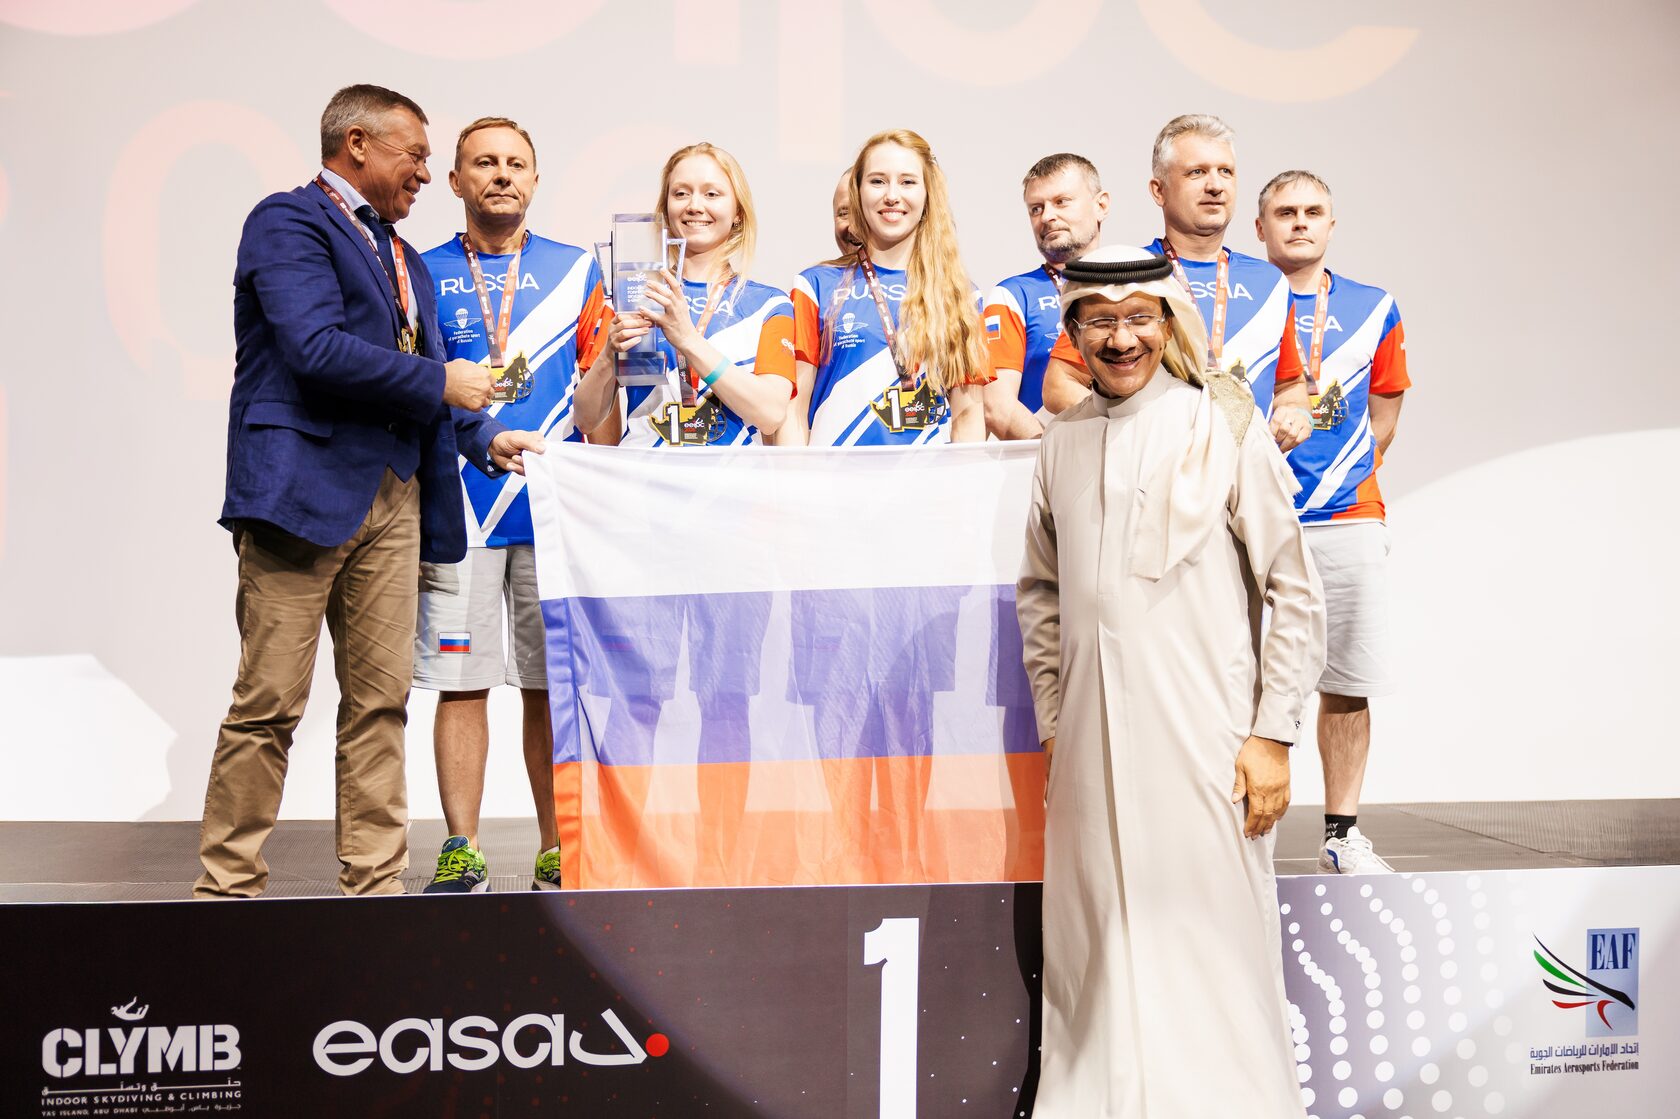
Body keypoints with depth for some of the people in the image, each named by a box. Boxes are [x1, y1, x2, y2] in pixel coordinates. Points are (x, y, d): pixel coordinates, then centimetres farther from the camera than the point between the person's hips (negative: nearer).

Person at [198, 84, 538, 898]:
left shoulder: (403, 257, 25)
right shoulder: (288, 220, -2)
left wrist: (485, 438, 8)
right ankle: (227, 886, 5)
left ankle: (374, 880, 12)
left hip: (393, 497, 8)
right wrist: (439, 383, -9)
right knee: (270, 702, -5)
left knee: (380, 699, 6)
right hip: (303, 487, -8)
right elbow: (316, 348, -16)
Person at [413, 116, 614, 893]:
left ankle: (557, 854, 11)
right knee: (461, 682, 1)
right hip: (455, 510, 0)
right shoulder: (422, 272, 9)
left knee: (552, 685, 2)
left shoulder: (576, 269, 10)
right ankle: (460, 852, 10)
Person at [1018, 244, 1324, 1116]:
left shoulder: (1224, 427, -2)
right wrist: (1052, 724, 13)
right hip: (1092, 741, 4)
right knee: (1099, 940, 11)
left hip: (1204, 736, -4)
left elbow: (1295, 593, -2)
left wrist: (1273, 733, -7)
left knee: (1211, 934, -1)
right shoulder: (1063, 442, 10)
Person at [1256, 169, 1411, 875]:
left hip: (1349, 519, 3)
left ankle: (1343, 833, 15)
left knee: (1348, 682, 4)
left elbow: (1384, 410, 19)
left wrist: (1346, 477, 13)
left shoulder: (1373, 309, 12)